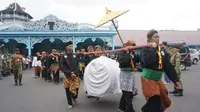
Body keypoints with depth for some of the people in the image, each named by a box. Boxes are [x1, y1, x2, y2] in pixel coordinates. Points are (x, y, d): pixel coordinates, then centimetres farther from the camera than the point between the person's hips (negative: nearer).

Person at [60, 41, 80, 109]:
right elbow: (63, 67, -7)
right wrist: (70, 73, -14)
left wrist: (74, 73, -12)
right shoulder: (64, 56, -2)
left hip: (75, 75, 2)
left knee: (76, 88, -1)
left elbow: (77, 65, 3)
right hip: (67, 75, -2)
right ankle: (70, 103, 19)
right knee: (68, 90, 3)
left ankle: (74, 97, 31)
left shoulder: (75, 55, 5)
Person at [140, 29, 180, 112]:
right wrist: (153, 49, -24)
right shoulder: (146, 50, -13)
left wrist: (175, 79, 8)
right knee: (155, 104, -9)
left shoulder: (161, 50, 6)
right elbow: (148, 61, -35)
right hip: (148, 80, -7)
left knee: (164, 102, 18)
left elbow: (168, 66, 8)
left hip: (158, 80, 7)